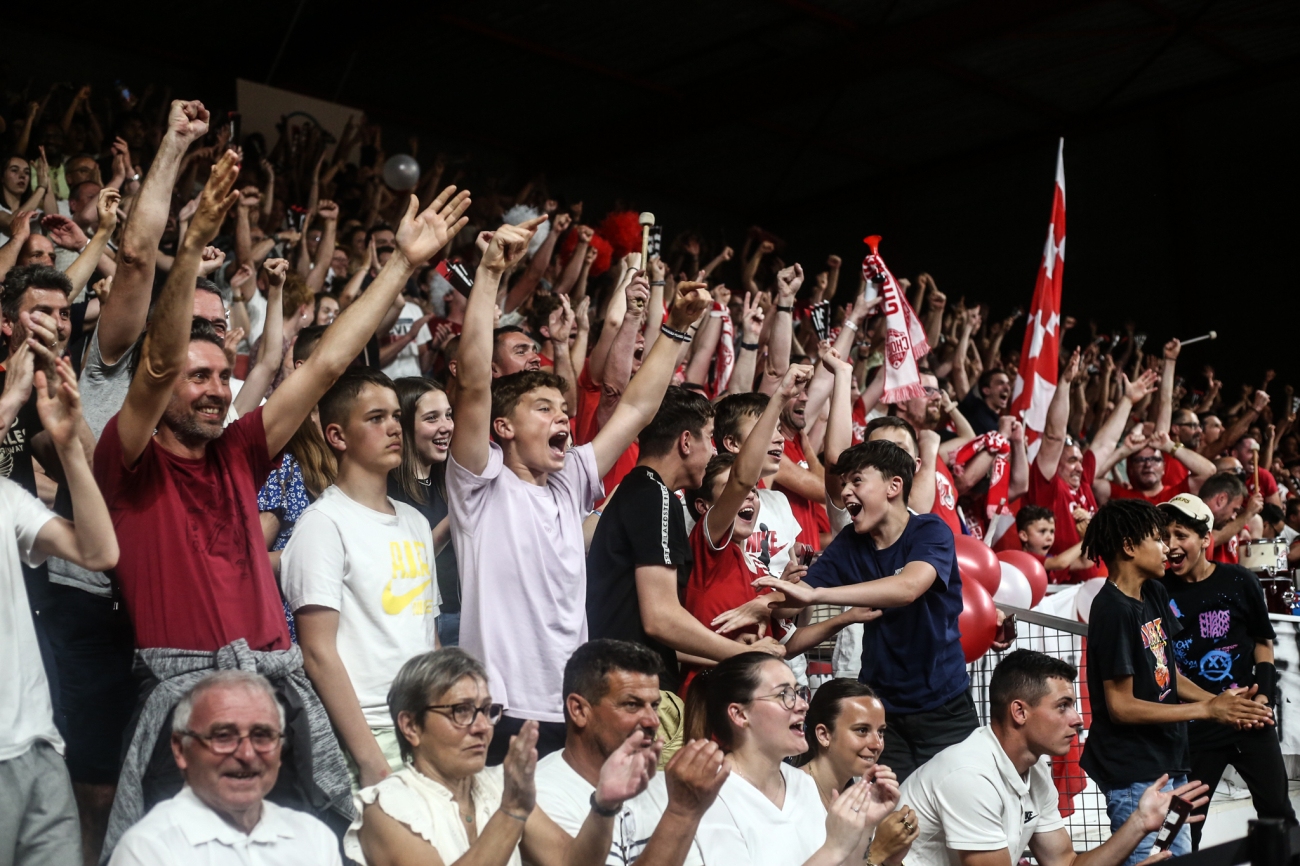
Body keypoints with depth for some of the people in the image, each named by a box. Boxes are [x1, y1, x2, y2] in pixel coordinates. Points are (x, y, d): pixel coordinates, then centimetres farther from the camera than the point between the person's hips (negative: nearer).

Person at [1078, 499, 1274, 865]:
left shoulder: (1154, 595, 7)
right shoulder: (1113, 611, -19)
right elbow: (1121, 706, -20)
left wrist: (1220, 701, -3)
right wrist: (1208, 710, -17)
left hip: (1169, 763, 9)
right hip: (1135, 775, -9)